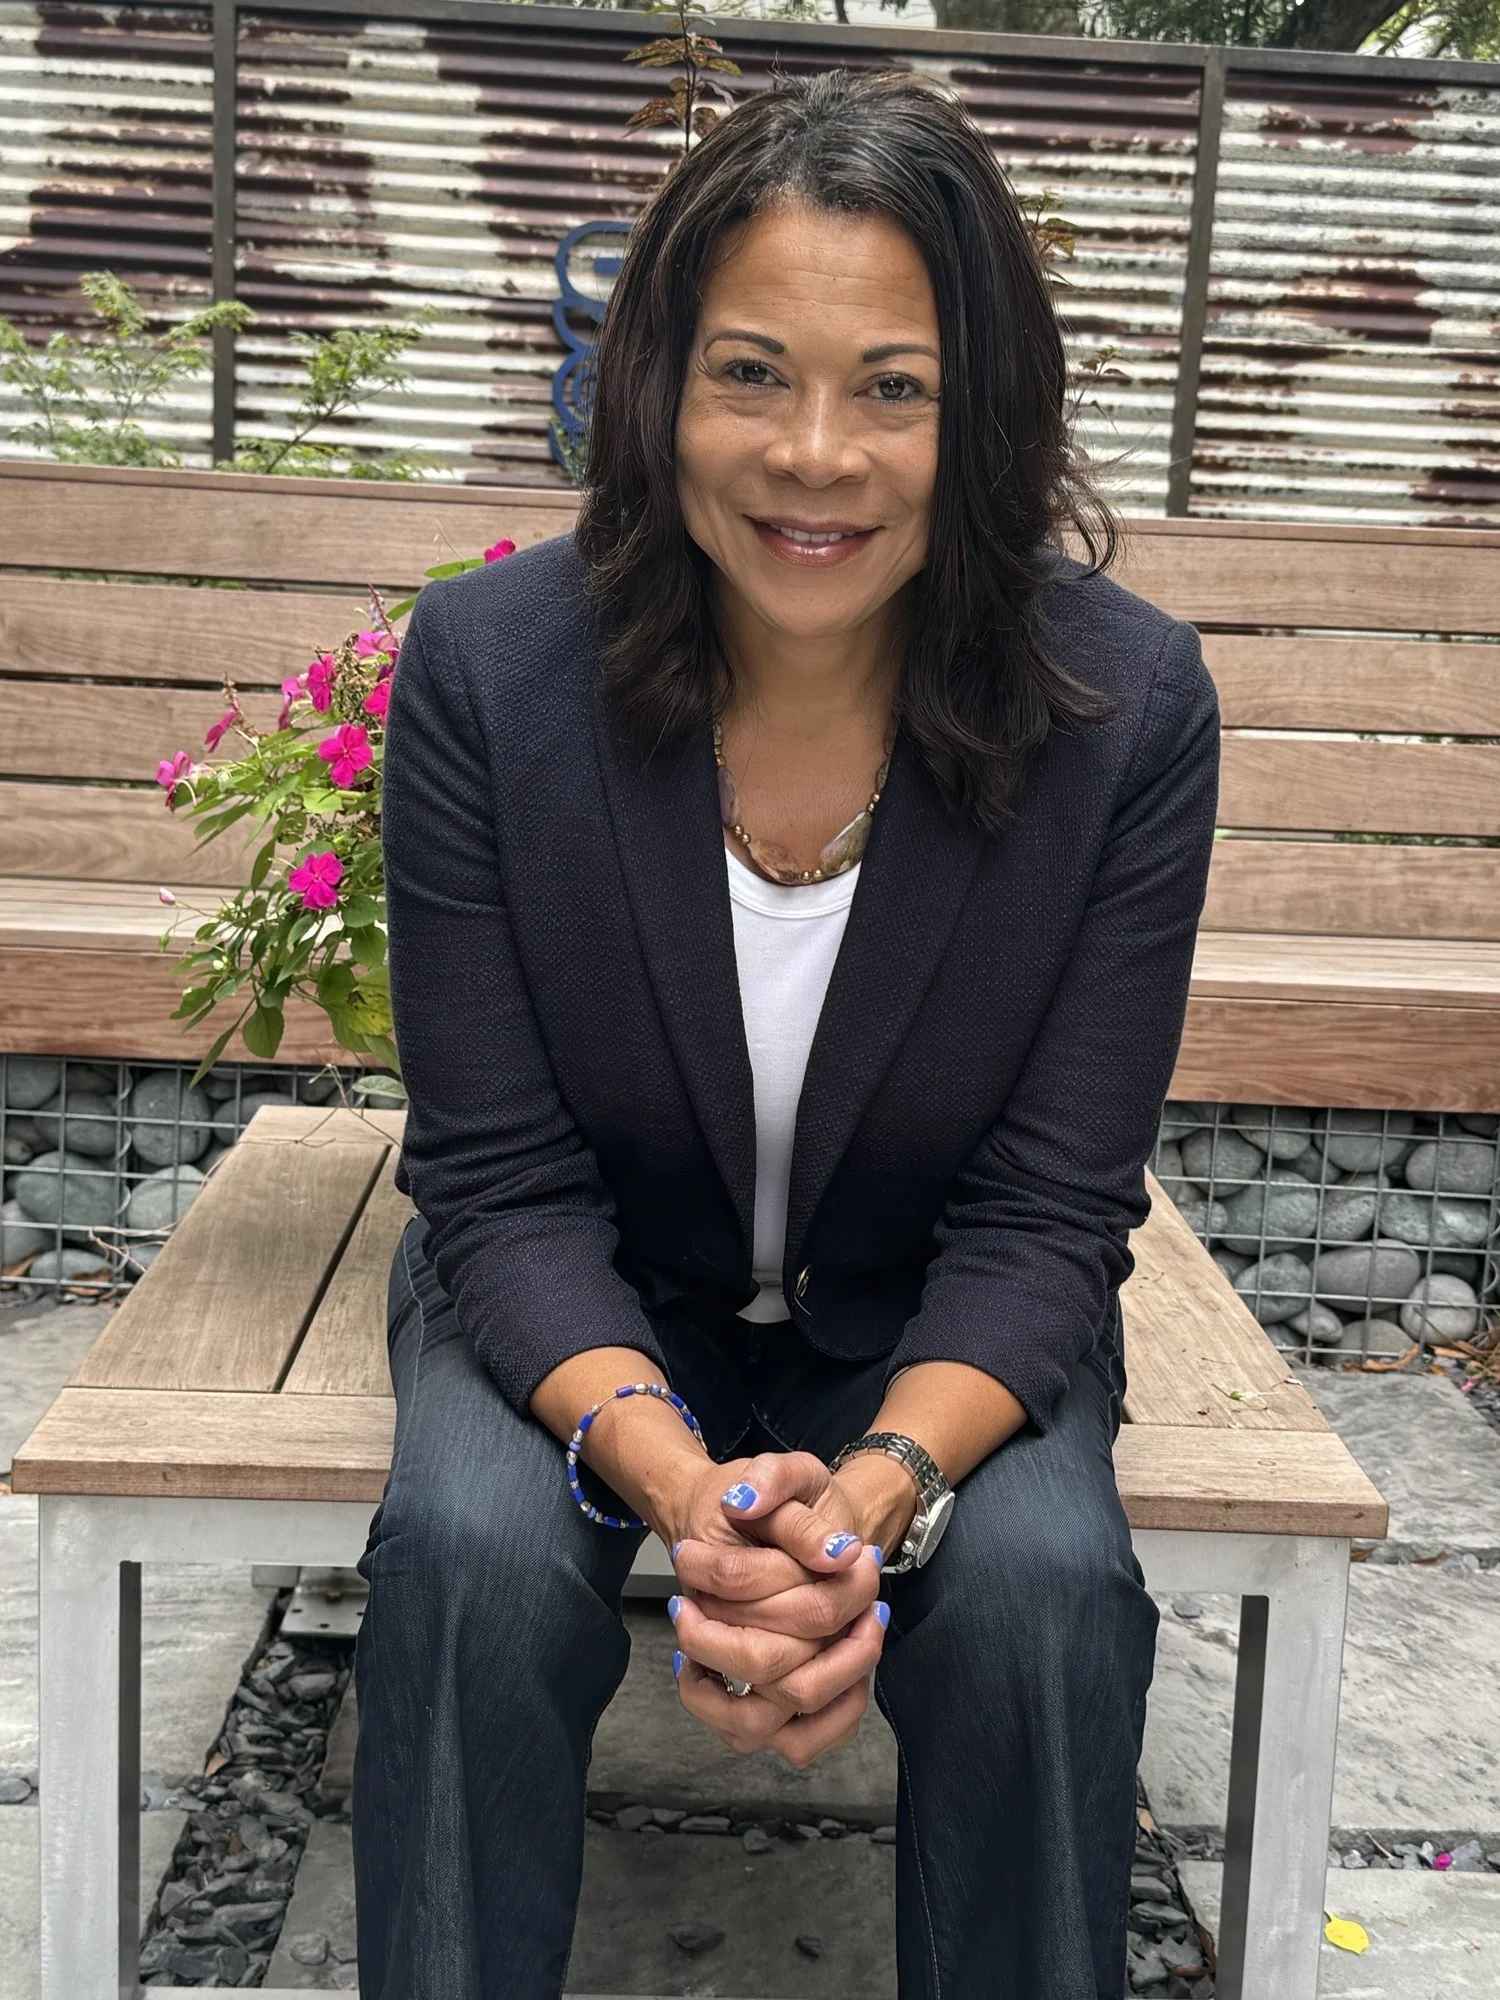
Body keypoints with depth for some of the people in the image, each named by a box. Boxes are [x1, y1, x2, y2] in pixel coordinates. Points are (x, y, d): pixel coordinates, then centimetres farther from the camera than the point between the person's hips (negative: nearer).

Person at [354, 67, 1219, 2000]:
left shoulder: (1129, 707, -18)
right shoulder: (489, 666, -18)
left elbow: (1045, 1212, -15)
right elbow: (504, 1182, -16)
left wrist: (879, 1484, -34)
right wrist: (676, 1480, -34)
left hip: (935, 1329, 1)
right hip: (587, 1315, 0)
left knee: (1045, 1587, -27)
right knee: (472, 1552, -29)